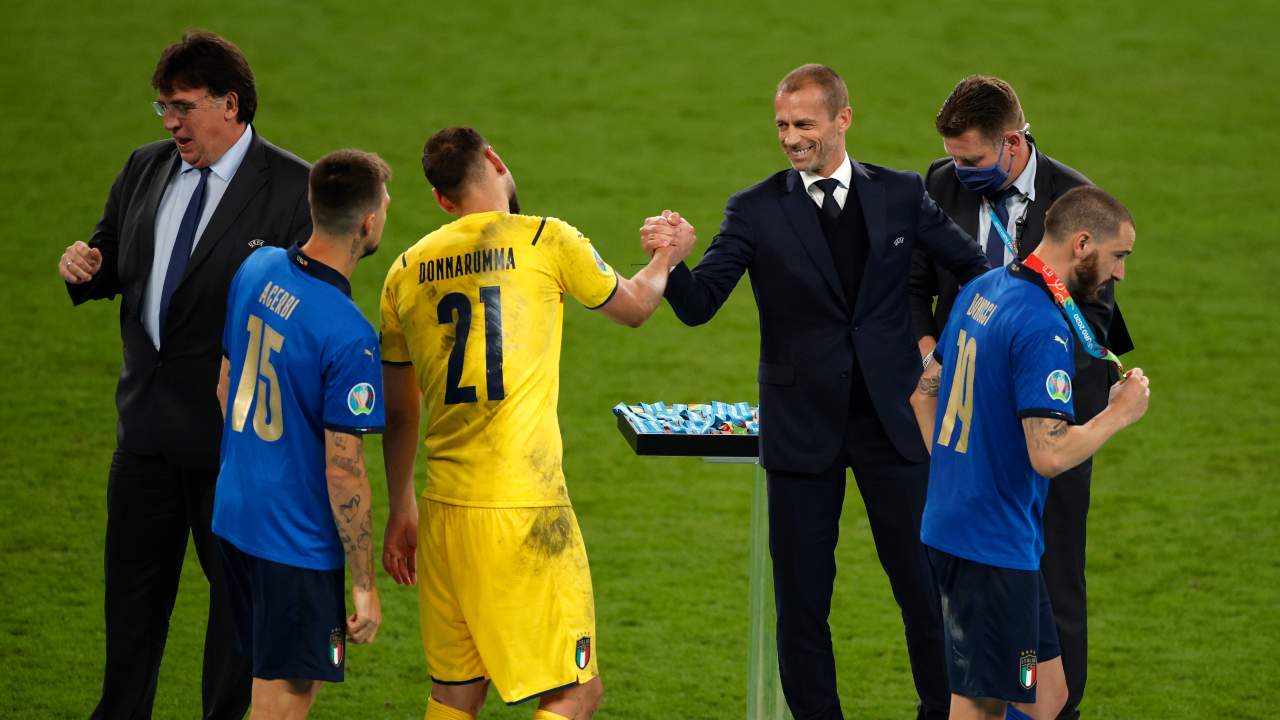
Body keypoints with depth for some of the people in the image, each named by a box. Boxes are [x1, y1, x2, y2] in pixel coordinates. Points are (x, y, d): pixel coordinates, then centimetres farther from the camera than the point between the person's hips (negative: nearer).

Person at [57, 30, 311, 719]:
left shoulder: (292, 190, -12)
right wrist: (85, 267, -6)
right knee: (132, 584, 15)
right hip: (148, 420, 6)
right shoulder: (146, 168, 7)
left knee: (240, 586, 6)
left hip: (236, 426, -6)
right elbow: (112, 263, 18)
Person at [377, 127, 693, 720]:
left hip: (445, 510, 5)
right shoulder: (546, 240, -2)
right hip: (526, 510, -5)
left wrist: (400, 511, 29)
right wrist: (668, 254, 38)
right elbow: (634, 307, 17)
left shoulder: (406, 271, 10)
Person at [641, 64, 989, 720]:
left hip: (891, 419, 1)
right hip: (804, 430, 0)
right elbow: (698, 304, -10)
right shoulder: (756, 211, -2)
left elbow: (974, 267, 13)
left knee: (924, 583, 6)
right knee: (802, 596, 4)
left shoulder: (900, 195, 2)